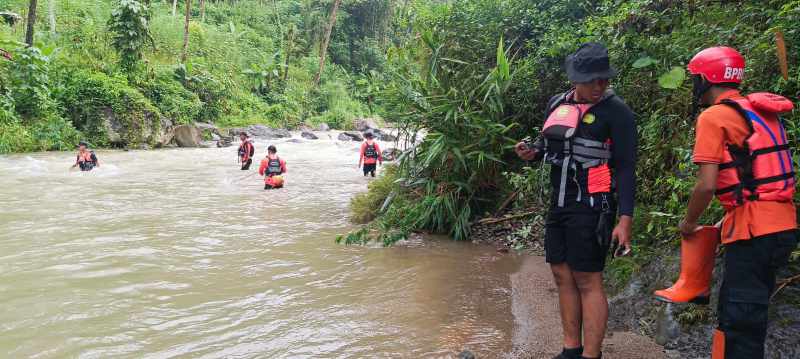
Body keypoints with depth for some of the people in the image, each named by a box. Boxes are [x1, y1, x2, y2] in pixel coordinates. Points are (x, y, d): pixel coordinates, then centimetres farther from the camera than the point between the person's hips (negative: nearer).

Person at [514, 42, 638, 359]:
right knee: (562, 276, 10)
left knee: (588, 280, -5)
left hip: (591, 208, -7)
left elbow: (626, 168, -11)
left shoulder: (616, 111, -9)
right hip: (559, 203, 7)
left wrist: (625, 220, -18)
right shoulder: (557, 104, 9)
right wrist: (532, 152, 1)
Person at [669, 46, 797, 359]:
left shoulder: (714, 116, -10)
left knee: (739, 322, -2)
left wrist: (689, 223, 1)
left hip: (754, 232, -9)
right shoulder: (760, 110, 15)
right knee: (751, 316, 18)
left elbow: (707, 185, -16)